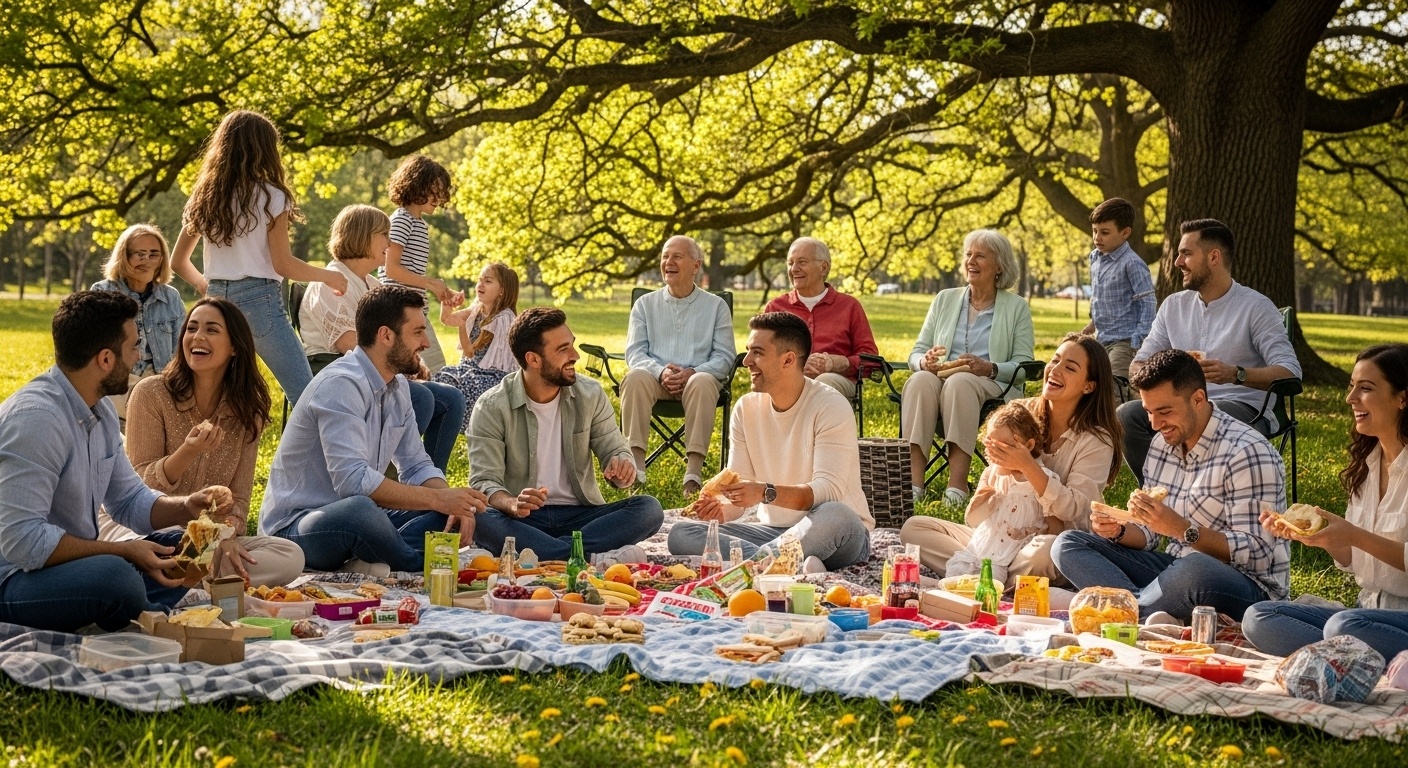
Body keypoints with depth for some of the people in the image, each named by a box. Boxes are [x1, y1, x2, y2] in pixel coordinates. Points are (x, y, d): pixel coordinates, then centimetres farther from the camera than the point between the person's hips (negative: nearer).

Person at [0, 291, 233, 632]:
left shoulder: (100, 412, 8)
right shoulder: (35, 417, -23)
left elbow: (129, 500, 16)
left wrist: (187, 507, -4)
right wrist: (123, 552, -22)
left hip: (69, 563, 10)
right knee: (116, 576, -34)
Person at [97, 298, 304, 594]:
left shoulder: (247, 410, 3)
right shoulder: (152, 394, -8)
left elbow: (238, 497, 5)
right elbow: (139, 485, -8)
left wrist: (227, 538, -16)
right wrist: (187, 453, -27)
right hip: (149, 530, -5)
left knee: (291, 557, -22)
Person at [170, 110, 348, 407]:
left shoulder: (204, 198, 10)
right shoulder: (270, 197, -6)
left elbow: (178, 262, 15)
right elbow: (283, 264, -7)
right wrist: (330, 276, 6)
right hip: (258, 301, -6)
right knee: (306, 396, -5)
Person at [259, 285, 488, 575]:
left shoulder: (397, 387, 9)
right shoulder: (341, 385, -20)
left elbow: (416, 466, 12)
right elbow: (352, 480, -31)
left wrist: (455, 504, -10)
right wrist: (438, 498, -27)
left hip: (353, 517, 9)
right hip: (294, 526, -9)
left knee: (453, 516, -3)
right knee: (359, 510, -40)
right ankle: (419, 567, -13)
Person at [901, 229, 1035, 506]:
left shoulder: (1016, 307, 11)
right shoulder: (945, 299, 21)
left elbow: (1024, 366, 0)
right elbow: (916, 353, 15)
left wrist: (989, 368, -20)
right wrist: (925, 361, -10)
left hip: (993, 387, -3)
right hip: (939, 378, 3)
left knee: (960, 382, -38)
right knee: (920, 381, -34)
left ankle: (957, 484, -44)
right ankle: (913, 480, -44)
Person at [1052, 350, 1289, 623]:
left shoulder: (1247, 453, -16)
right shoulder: (1162, 447, 9)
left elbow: (1255, 554, -21)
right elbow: (1149, 535, 15)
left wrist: (1181, 529, -32)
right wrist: (1119, 532, -9)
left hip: (1248, 585, -8)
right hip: (1178, 569, 8)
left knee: (1192, 569, -43)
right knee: (1068, 544, -3)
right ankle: (1146, 611, -26)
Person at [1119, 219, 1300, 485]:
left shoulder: (1256, 307, -2)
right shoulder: (1173, 306, 15)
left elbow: (1290, 373, -12)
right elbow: (1137, 366, 14)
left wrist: (1235, 374, -30)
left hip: (1244, 409, -5)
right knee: (1126, 415, -25)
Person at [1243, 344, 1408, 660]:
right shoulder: (1367, 462, 12)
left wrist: (1354, 536, -22)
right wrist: (1316, 533, -3)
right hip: (1369, 609, 9)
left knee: (1342, 625, -38)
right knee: (1257, 617, -10)